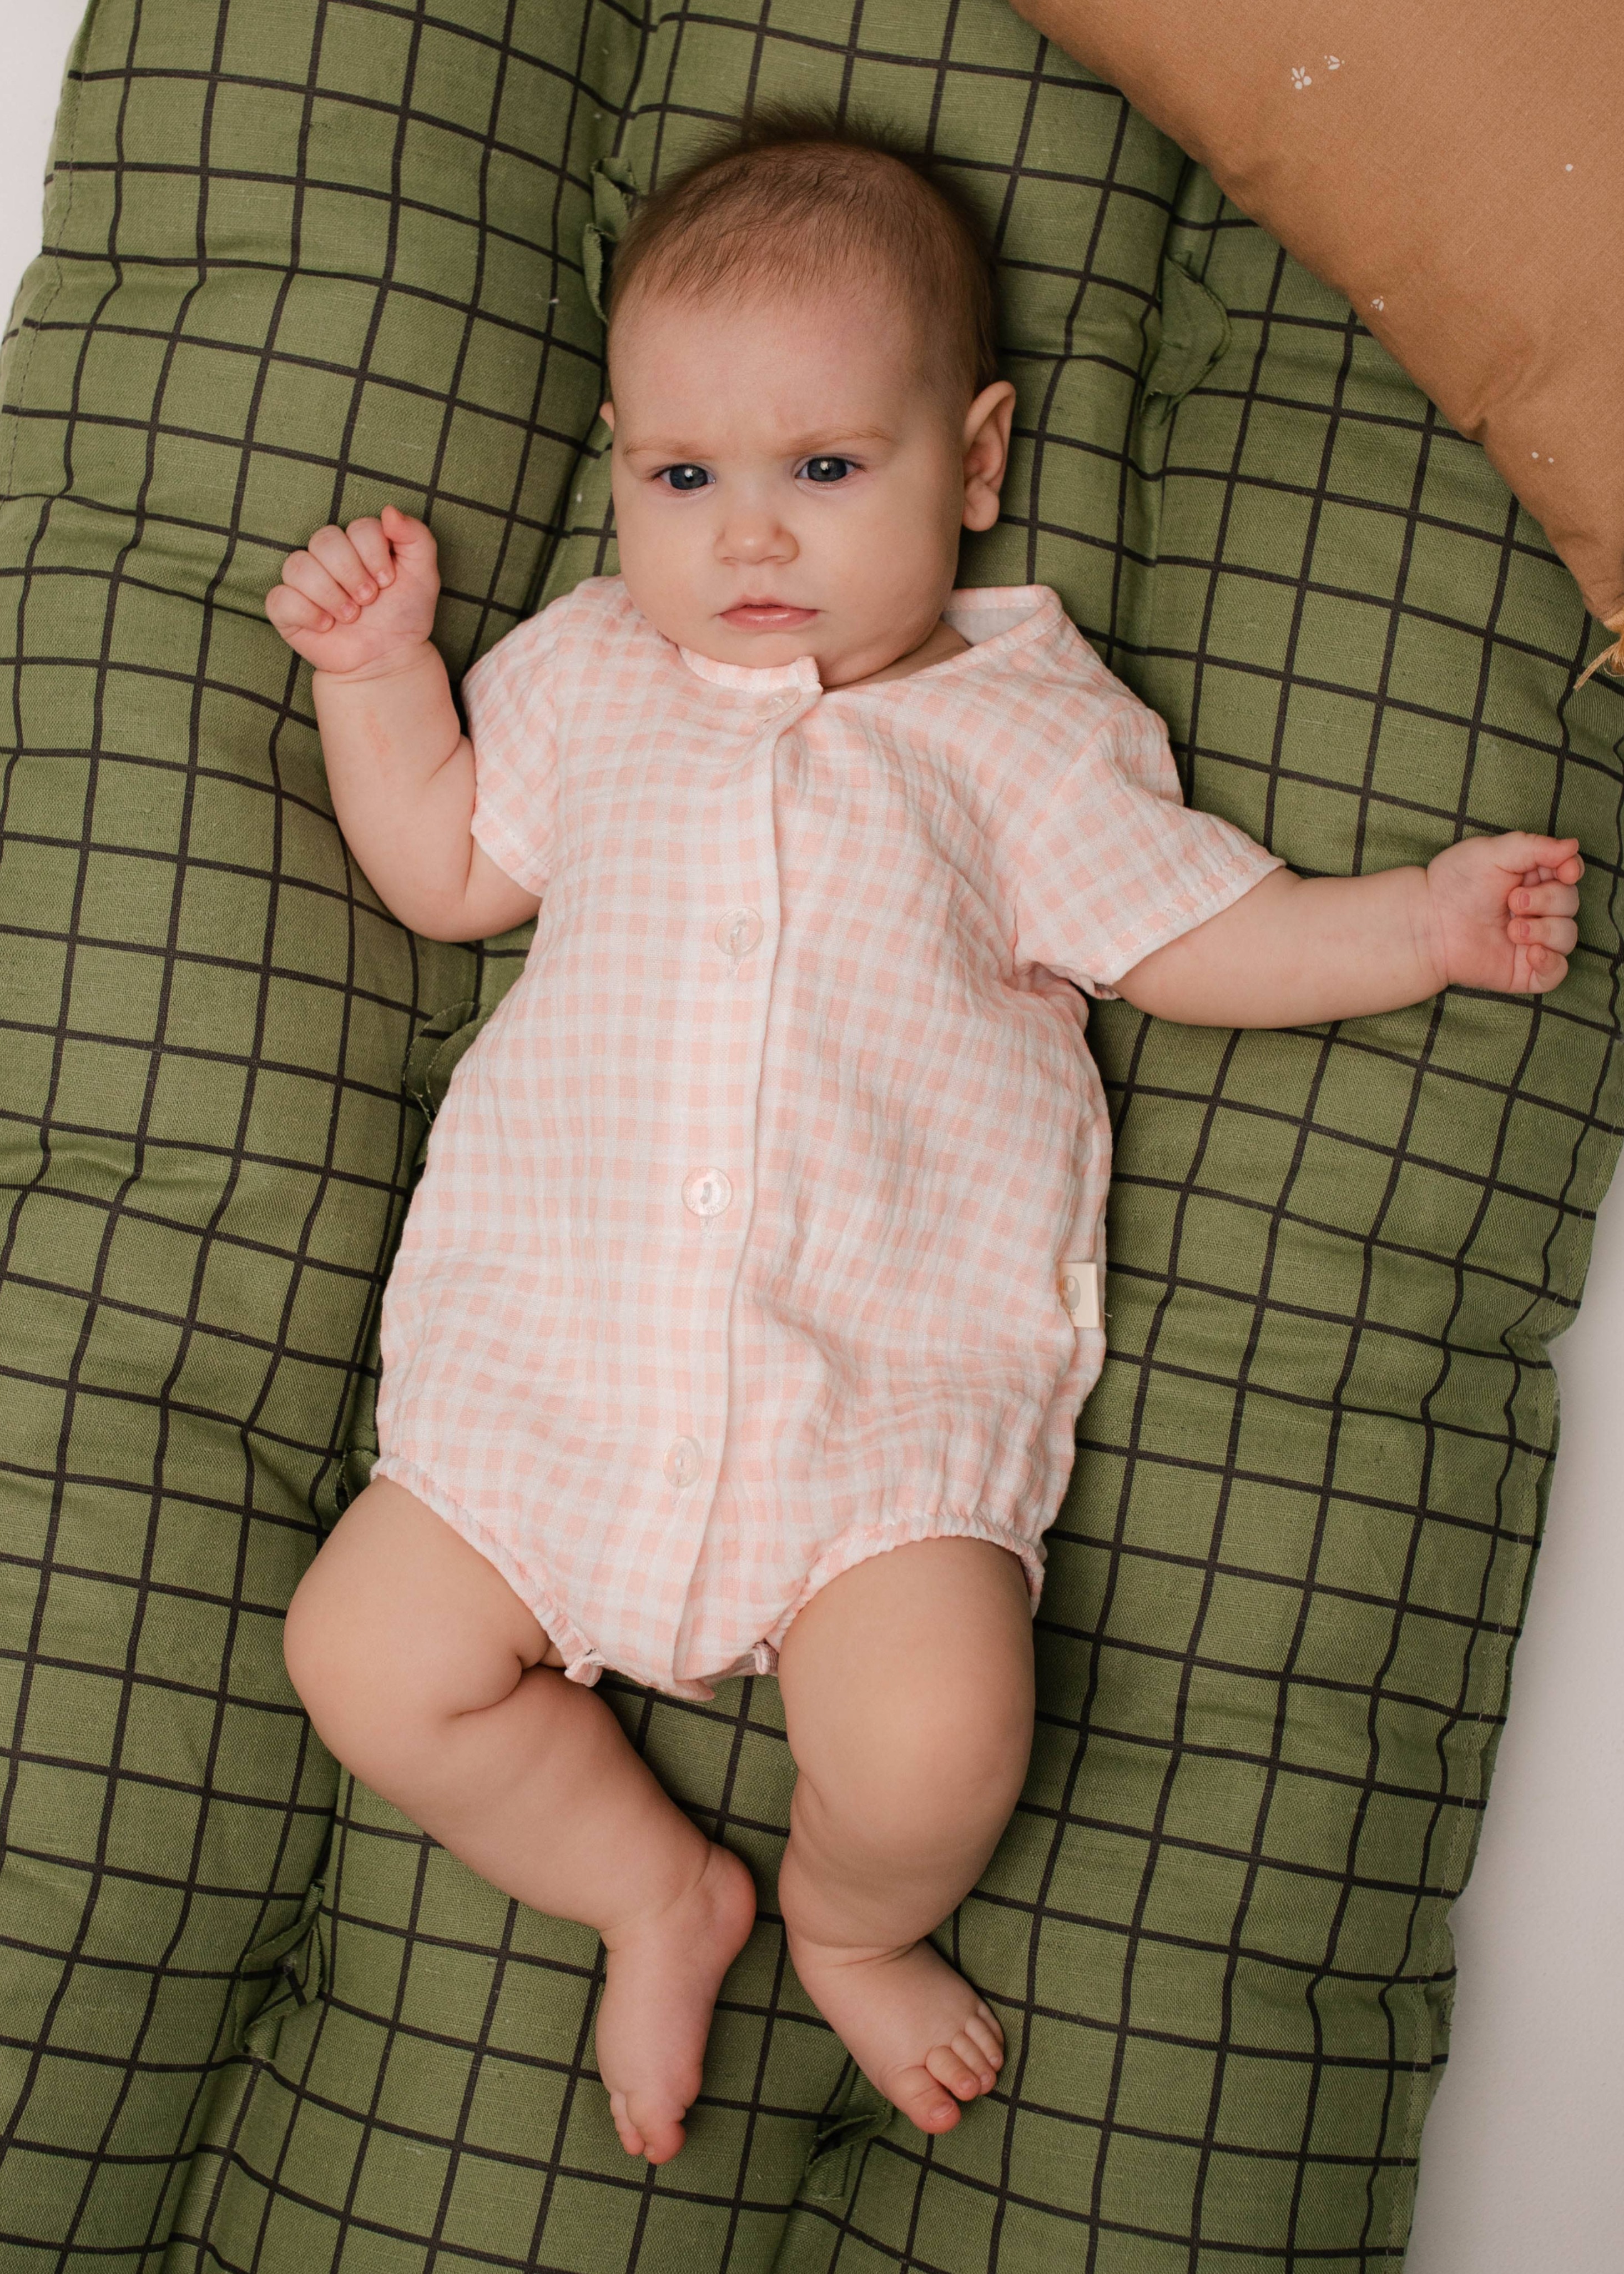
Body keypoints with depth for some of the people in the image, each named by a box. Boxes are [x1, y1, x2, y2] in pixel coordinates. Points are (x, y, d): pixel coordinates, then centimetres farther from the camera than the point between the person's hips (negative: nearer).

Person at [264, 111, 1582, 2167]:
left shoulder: (1020, 724, 9)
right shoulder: (587, 675, 16)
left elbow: (1198, 936, 11)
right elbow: (445, 873, 24)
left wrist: (1422, 920, -1)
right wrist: (377, 671, 13)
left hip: (889, 1371, -3)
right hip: (559, 1336, 3)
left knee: (933, 1744, -21)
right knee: (367, 1658, -6)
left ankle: (848, 1921, 17)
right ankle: (655, 1890, 19)